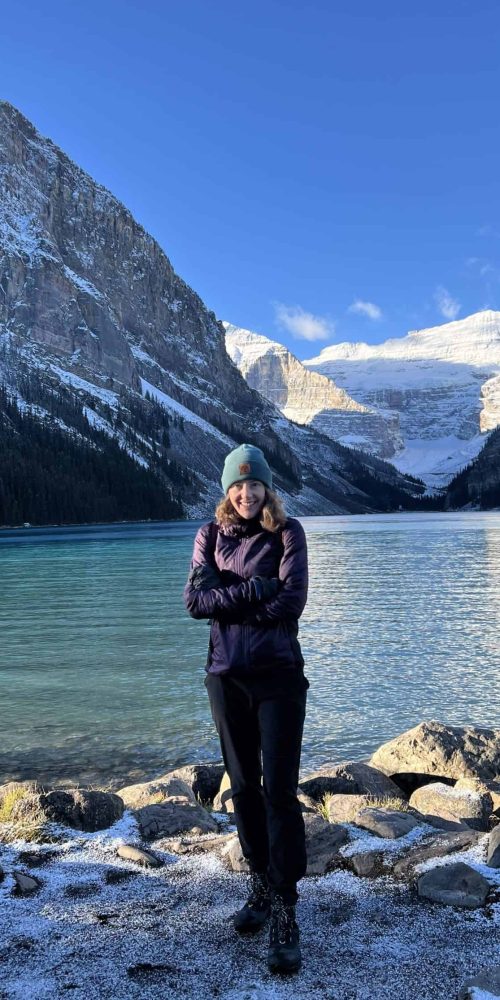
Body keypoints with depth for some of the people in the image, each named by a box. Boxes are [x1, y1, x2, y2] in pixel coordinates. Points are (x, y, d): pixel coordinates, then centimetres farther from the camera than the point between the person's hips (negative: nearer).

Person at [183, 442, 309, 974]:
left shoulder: (288, 531, -2)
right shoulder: (211, 533, 5)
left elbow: (293, 600, -14)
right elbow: (194, 600, -6)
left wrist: (225, 598, -10)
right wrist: (255, 590, -16)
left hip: (279, 675, -3)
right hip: (226, 676, 3)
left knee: (280, 790, -6)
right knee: (243, 788, 13)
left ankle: (285, 912, 2)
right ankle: (260, 885, 30)